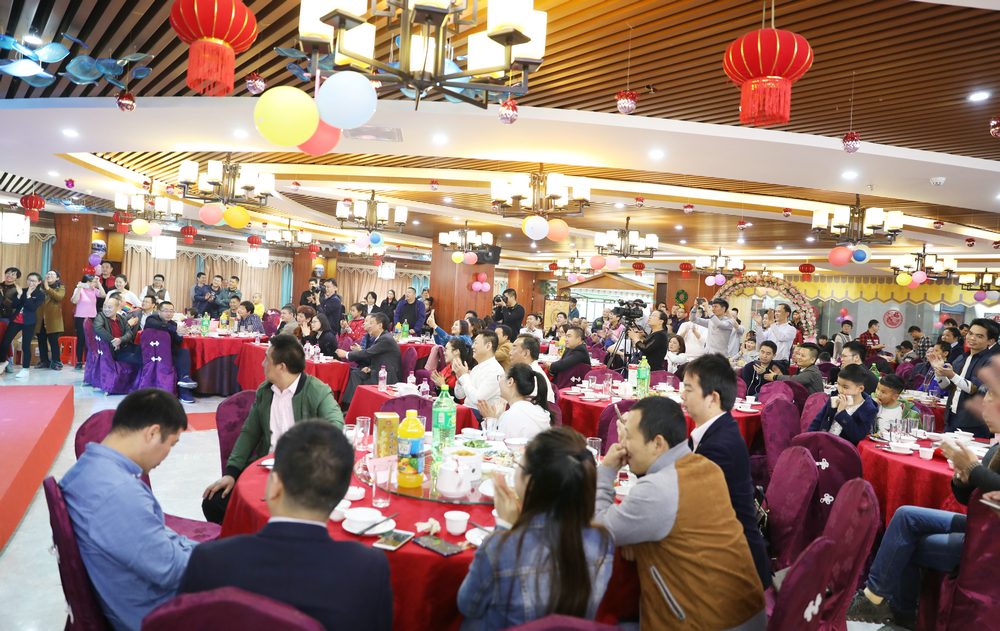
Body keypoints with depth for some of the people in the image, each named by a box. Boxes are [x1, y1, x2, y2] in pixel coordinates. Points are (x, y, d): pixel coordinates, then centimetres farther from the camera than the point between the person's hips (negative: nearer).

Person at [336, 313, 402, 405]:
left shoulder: (386, 339, -18)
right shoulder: (381, 337, 13)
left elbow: (367, 353, -19)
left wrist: (346, 354, -8)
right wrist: (370, 368, -1)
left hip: (387, 378, -9)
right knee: (354, 373, -5)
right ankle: (348, 404, -9)